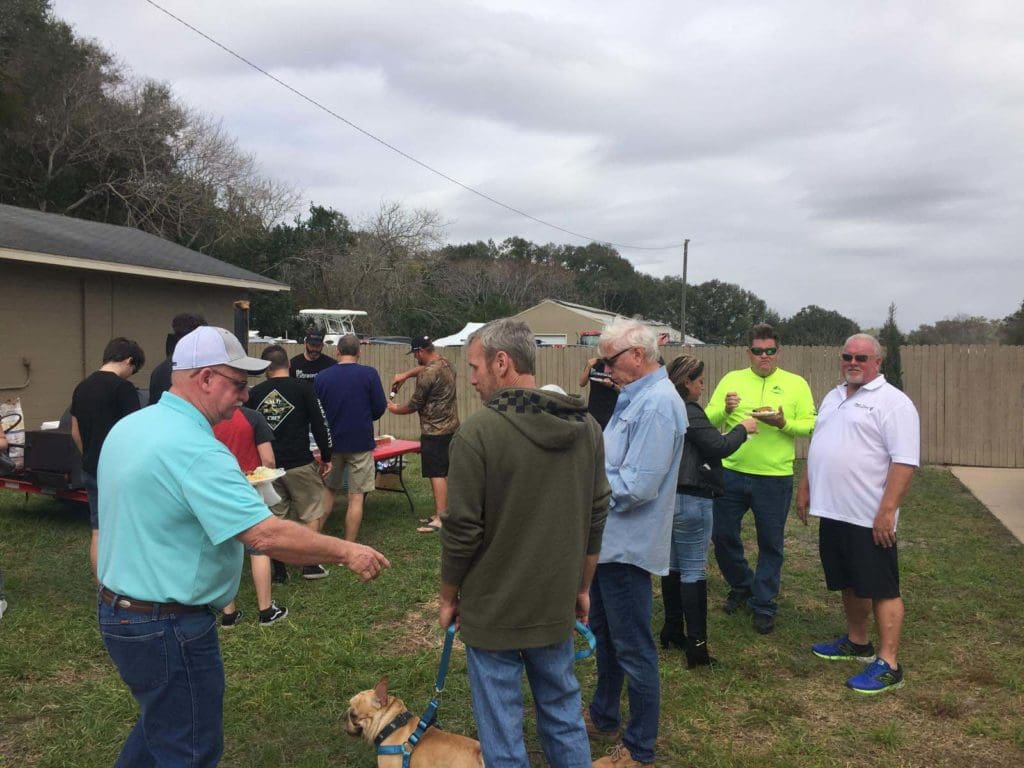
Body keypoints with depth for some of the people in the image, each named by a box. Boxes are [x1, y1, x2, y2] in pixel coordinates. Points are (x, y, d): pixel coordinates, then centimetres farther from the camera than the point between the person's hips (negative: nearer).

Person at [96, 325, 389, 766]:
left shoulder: (130, 427, 3)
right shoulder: (195, 450, -27)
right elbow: (266, 535, -32)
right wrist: (346, 553, -22)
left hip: (119, 609, 10)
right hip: (169, 628, -10)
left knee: (161, 723, 29)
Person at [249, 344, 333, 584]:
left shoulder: (254, 393, 3)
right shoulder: (302, 389, -7)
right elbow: (320, 425, -6)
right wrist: (326, 457, 4)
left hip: (268, 465, 3)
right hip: (299, 464, -3)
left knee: (275, 517, 12)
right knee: (313, 514, 11)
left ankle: (279, 571, 15)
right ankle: (311, 564, 12)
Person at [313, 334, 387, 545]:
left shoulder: (322, 377, -2)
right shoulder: (369, 374, -9)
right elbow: (380, 408, -7)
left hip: (331, 442, 3)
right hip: (361, 443, -3)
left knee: (328, 490, 20)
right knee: (356, 497, 4)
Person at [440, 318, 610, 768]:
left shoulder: (478, 432, -19)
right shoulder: (585, 426, 0)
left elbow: (462, 530, -15)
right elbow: (596, 516, 7)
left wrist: (448, 597, 1)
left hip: (493, 609, -5)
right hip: (557, 605, 5)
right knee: (564, 715, 21)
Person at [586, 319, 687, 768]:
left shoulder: (657, 403, -22)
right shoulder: (635, 396, 10)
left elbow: (636, 485, -28)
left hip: (627, 544, -10)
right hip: (609, 540, 10)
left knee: (632, 648, 4)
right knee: (604, 634, 23)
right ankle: (603, 718, 42)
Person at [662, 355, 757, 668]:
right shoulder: (688, 412, -17)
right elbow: (719, 446, -18)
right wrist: (743, 428, -1)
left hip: (667, 496, 9)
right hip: (690, 500, -9)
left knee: (673, 566, 17)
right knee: (694, 571, -3)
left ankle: (672, 630, 28)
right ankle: (696, 645, 2)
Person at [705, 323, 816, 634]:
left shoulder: (796, 384, 3)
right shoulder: (731, 379, 5)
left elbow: (812, 425, -2)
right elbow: (709, 420, 0)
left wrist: (783, 423, -19)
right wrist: (725, 410, -20)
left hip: (775, 477, -1)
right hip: (731, 472, 2)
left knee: (770, 544, 8)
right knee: (723, 535, 10)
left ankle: (763, 605, 24)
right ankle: (741, 586, 35)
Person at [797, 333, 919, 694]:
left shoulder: (892, 402, -12)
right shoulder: (833, 398, 15)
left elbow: (904, 461, -19)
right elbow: (817, 448, 22)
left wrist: (887, 511, -23)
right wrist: (805, 489, 18)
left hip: (870, 517, -8)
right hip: (833, 512, 8)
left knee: (881, 589, 0)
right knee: (850, 583, 19)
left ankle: (888, 665, 7)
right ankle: (857, 643, 34)